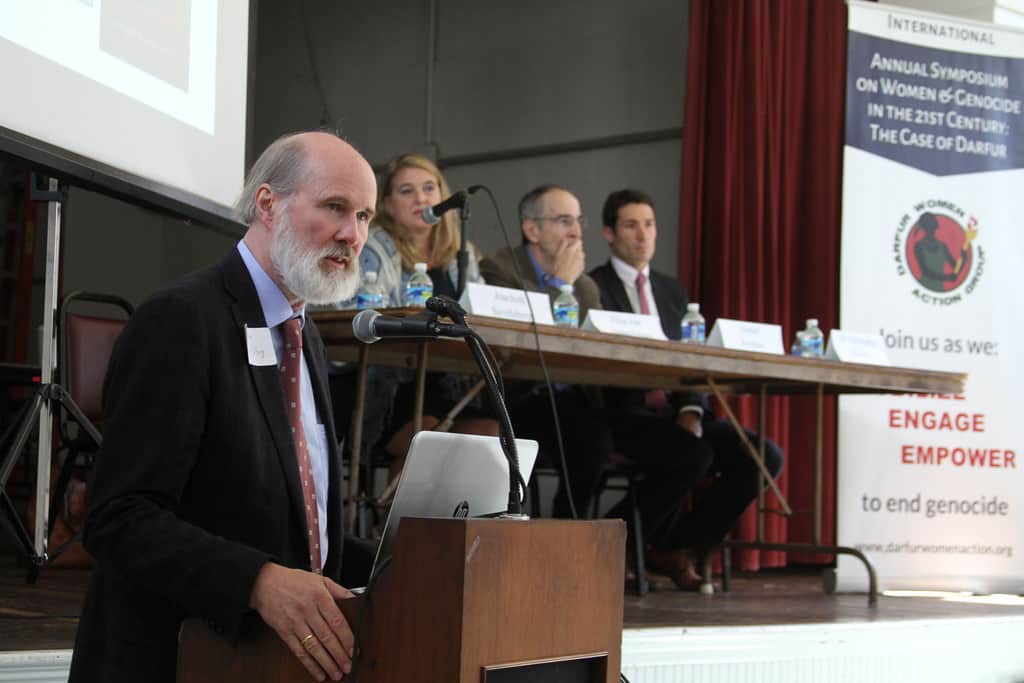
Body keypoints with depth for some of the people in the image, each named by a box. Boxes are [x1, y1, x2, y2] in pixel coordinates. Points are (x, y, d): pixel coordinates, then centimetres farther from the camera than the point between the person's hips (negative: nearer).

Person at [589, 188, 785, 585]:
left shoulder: (673, 291, 22)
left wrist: (691, 410, -6)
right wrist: (644, 391, -24)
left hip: (676, 410, 7)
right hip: (626, 412, -7)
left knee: (765, 455, -13)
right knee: (694, 456, -34)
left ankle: (676, 548, -4)